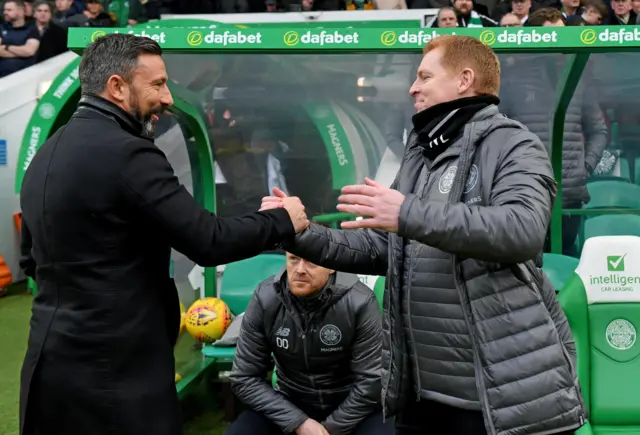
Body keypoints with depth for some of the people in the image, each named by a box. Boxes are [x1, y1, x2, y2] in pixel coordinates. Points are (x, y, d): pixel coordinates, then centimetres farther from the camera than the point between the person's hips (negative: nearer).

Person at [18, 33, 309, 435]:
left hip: (54, 363, 9)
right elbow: (210, 242, -19)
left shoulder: (46, 154, 9)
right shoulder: (127, 153, -18)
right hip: (114, 370, -8)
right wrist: (283, 220, -4)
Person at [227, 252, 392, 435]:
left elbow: (371, 381, -15)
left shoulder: (359, 302, -20)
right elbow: (245, 377, -9)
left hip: (352, 407, -2)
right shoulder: (264, 299, -13)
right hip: (289, 405, 2)